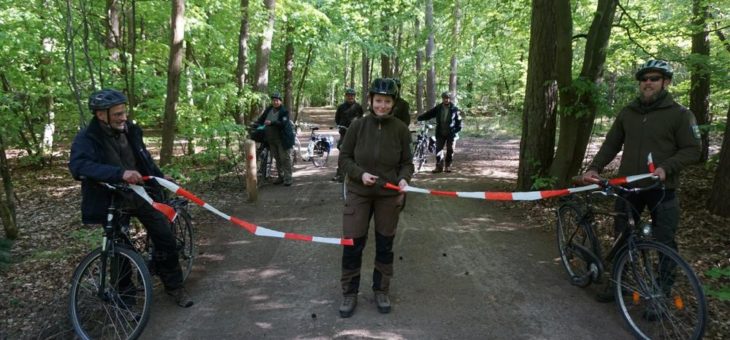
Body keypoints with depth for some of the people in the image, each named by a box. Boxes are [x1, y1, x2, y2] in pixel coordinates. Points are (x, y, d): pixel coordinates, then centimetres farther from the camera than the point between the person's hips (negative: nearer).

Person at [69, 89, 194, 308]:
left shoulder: (130, 131, -1)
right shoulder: (86, 139, -19)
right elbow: (79, 166, -39)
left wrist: (160, 177, 24)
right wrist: (120, 173, -49)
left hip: (141, 195, 4)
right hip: (113, 202, -4)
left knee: (165, 239, 2)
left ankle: (174, 286, 19)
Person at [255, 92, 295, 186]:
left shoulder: (284, 111, -12)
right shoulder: (269, 110, 7)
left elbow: (283, 123, -26)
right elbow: (261, 118, 16)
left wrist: (271, 123, -36)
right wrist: (256, 125, -3)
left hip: (282, 139, -6)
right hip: (271, 139, 6)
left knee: (285, 158, -4)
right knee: (277, 159, 13)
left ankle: (288, 178, 0)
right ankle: (281, 177, 24)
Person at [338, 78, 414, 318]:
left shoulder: (401, 129, -7)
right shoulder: (358, 126, -8)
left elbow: (407, 163, 1)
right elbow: (344, 158, -2)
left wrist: (403, 179, -19)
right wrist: (360, 174, -18)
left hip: (389, 196, 1)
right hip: (358, 194, 0)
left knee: (385, 246, 12)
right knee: (352, 244, 3)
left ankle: (381, 291, 31)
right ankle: (349, 293, 22)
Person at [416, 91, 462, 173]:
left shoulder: (454, 109, -3)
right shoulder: (438, 108, 2)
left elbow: (458, 120, 2)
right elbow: (428, 114, -1)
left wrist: (457, 129, -5)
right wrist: (419, 118, -12)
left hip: (451, 133, -2)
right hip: (440, 133, 2)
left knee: (450, 150, 4)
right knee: (438, 149, -1)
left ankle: (448, 166, 18)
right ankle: (439, 166, 7)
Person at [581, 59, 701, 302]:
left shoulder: (680, 114, -4)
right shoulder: (628, 113, 7)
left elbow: (692, 150, -7)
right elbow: (611, 144, 10)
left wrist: (666, 168, -22)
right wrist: (594, 167, -3)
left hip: (662, 189, -4)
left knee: (665, 244, 2)